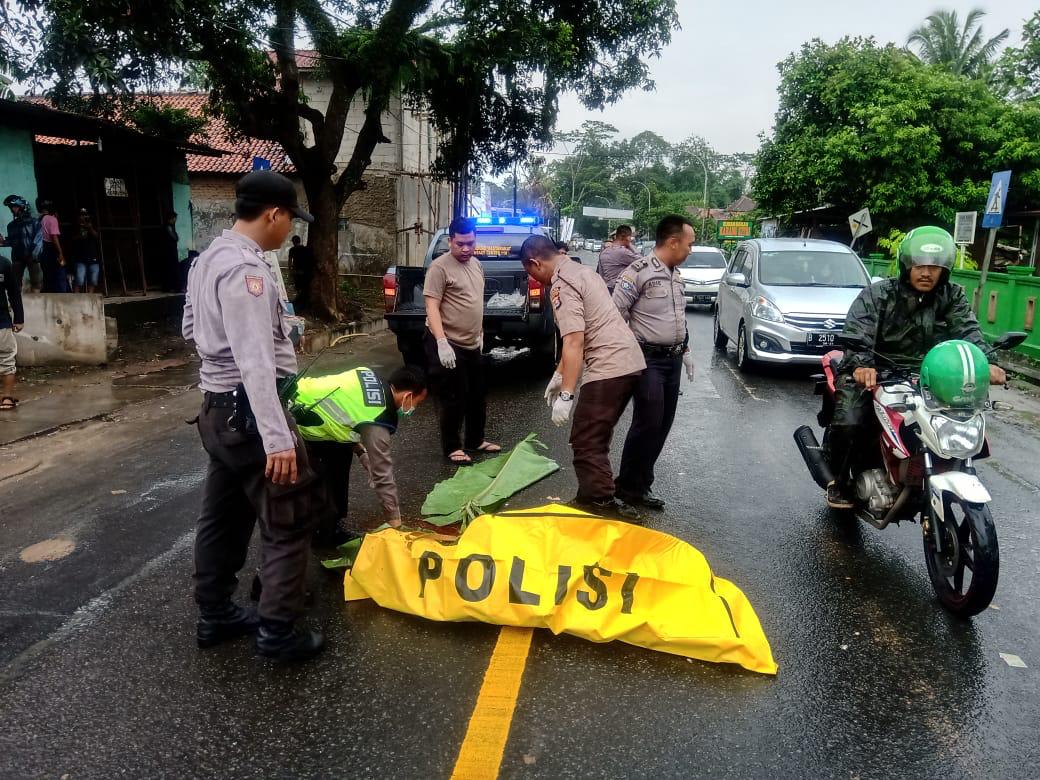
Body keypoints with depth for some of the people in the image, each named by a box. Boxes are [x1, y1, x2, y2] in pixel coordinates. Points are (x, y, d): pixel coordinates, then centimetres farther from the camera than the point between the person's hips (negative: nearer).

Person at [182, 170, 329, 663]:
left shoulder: (209, 258, 9)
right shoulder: (245, 268, -22)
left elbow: (192, 329, 21)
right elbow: (256, 363, -29)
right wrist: (277, 438, -31)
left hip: (218, 406, 10)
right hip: (247, 410, -10)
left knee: (223, 517, 19)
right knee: (292, 520, 0)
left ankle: (215, 616, 32)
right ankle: (278, 632, 9)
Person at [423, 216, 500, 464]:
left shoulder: (476, 265, 11)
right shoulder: (440, 267, -14)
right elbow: (432, 307, -19)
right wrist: (442, 342, -27)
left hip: (472, 344, 8)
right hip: (449, 345, -8)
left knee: (477, 396, 17)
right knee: (454, 399, -1)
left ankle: (476, 440, 33)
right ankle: (452, 447, 14)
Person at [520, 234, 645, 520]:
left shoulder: (561, 285, -11)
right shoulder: (580, 270, 20)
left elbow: (574, 342, -20)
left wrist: (566, 395, -21)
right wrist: (559, 375, 27)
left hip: (608, 368, -10)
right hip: (630, 362, 10)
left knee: (587, 442, -3)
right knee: (595, 439, 18)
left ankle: (601, 504, 2)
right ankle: (594, 498, 27)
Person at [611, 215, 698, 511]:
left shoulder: (676, 275, 14)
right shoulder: (638, 272, -13)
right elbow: (616, 316, -15)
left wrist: (685, 350, 21)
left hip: (673, 360, 8)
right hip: (648, 360, -8)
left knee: (663, 424, 9)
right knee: (647, 423, -8)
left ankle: (640, 482, 21)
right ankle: (629, 486, 7)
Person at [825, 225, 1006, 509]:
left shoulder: (953, 297, 7)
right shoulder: (877, 295, -5)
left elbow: (968, 332, -8)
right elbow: (857, 333, -19)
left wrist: (986, 363, -28)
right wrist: (861, 365, -40)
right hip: (872, 373, -4)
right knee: (849, 423, -25)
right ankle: (838, 480, 1)